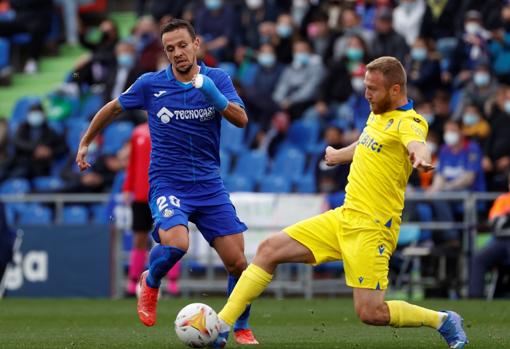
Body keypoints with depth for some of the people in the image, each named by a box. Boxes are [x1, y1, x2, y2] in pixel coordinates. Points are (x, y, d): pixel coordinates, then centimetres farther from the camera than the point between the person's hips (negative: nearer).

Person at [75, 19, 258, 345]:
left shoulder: (217, 79, 0)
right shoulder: (150, 84, -3)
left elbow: (241, 119, -12)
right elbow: (112, 109, 13)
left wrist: (215, 96, -28)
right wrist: (85, 143, 19)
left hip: (209, 184, 2)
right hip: (167, 184, -2)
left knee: (238, 262, -4)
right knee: (176, 243, -31)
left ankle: (242, 327, 20)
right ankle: (150, 282, 3)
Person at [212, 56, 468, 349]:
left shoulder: (409, 123, -13)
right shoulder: (378, 115, 12)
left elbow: (417, 144, -38)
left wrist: (421, 156, -62)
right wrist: (338, 155, 54)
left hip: (372, 227, -8)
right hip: (344, 216, 8)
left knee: (371, 313, -15)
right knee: (270, 250, 1)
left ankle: (443, 321, 8)